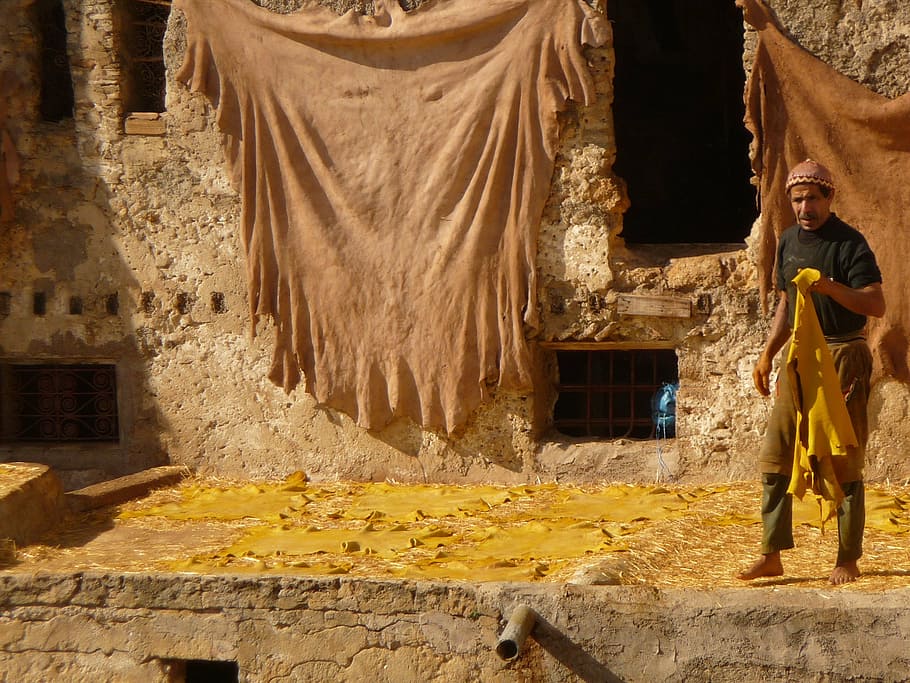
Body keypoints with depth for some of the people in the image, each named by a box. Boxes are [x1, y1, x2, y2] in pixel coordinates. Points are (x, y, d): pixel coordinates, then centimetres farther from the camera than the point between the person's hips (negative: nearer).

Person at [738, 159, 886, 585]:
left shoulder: (849, 243, -9)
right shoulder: (789, 241, 12)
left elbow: (876, 305, -17)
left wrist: (830, 287, -30)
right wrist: (767, 354, 17)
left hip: (842, 357, -6)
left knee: (844, 461, -1)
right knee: (775, 457, 4)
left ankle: (849, 559, 8)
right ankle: (771, 555, 11)